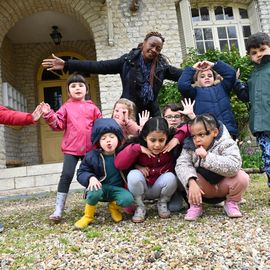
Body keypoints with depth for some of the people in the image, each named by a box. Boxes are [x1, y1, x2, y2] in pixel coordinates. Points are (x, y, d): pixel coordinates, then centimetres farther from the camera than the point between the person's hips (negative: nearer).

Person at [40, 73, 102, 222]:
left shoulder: (92, 107, 10)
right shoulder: (66, 107, 6)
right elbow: (58, 125, -1)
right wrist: (49, 115, -15)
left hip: (90, 148, 2)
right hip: (71, 148, -2)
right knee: (66, 175, -9)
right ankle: (58, 210, -3)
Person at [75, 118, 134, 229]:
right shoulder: (92, 156, -8)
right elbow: (81, 173, -4)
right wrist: (90, 177, -24)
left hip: (117, 188, 1)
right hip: (100, 187, -1)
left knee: (128, 199, -29)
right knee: (95, 191, -36)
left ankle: (113, 206, 8)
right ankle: (88, 216, -7)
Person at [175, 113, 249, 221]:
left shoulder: (226, 143, -21)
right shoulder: (190, 146, -13)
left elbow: (233, 167, -38)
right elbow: (181, 164, -26)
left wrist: (207, 156, -42)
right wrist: (191, 182, -44)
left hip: (223, 187, -1)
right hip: (204, 189, 1)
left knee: (242, 177, -28)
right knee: (188, 177, -28)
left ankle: (231, 203, 1)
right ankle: (195, 206, -4)